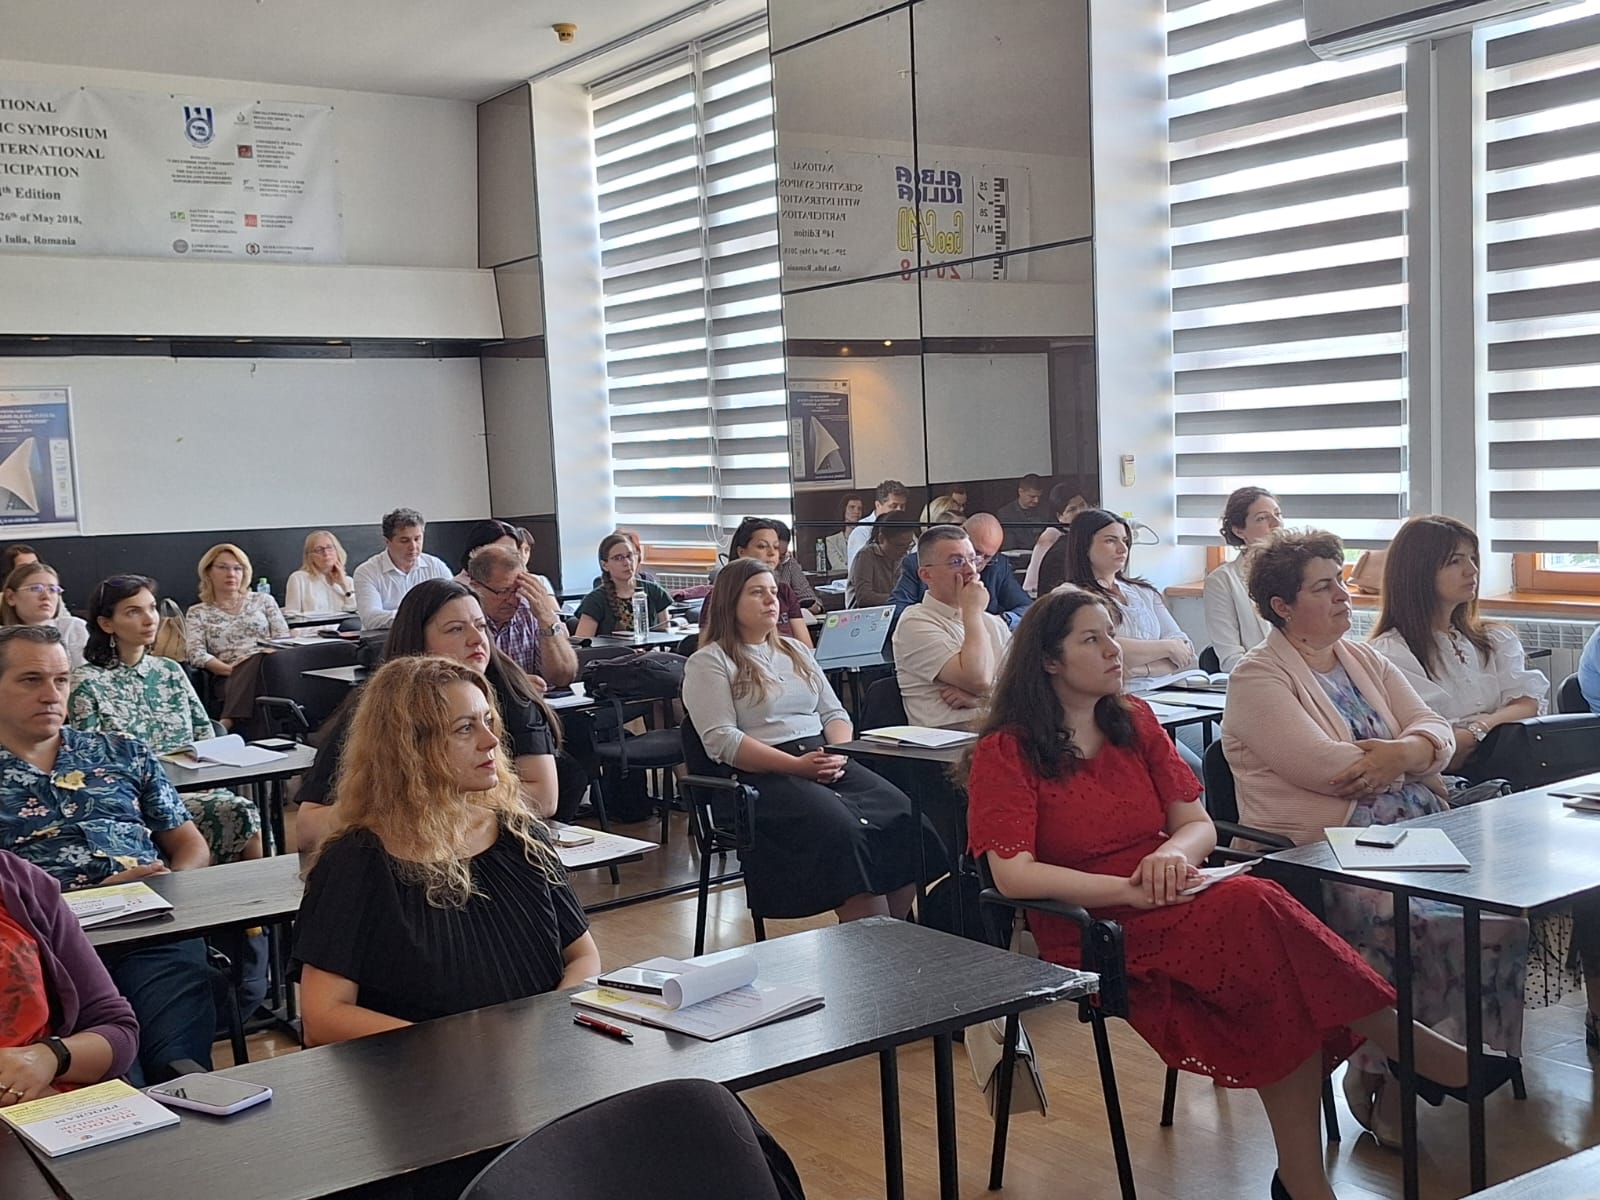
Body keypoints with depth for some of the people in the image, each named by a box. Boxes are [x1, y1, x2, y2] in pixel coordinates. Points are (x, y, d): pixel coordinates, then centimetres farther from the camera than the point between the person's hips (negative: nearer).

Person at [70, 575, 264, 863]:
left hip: (194, 786, 5)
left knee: (245, 812, -28)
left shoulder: (170, 671, 16)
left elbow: (206, 735, 17)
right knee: (241, 814, -29)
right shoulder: (88, 683, 0)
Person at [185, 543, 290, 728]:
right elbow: (196, 655, 3)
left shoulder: (263, 600, 21)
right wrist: (230, 669, -16)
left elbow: (284, 640, 10)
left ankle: (226, 724, -50)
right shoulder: (197, 613, 18)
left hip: (268, 666, 1)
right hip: (229, 679, -1)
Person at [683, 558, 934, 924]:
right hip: (761, 775, -6)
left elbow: (833, 712, 21)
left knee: (904, 816, -21)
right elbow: (721, 740, -9)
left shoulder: (795, 651, 25)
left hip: (826, 762, 6)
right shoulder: (708, 663, 3)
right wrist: (795, 765, -18)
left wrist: (840, 753, -3)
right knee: (842, 829, -33)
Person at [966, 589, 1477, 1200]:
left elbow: (1199, 825, 11)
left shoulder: (1135, 721, 14)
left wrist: (1172, 852, -13)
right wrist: (1127, 890, -20)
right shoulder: (1005, 753, -3)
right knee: (1254, 909, -31)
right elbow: (1013, 874, -13)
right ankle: (1419, 1053, -19)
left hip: (1174, 908, 5)